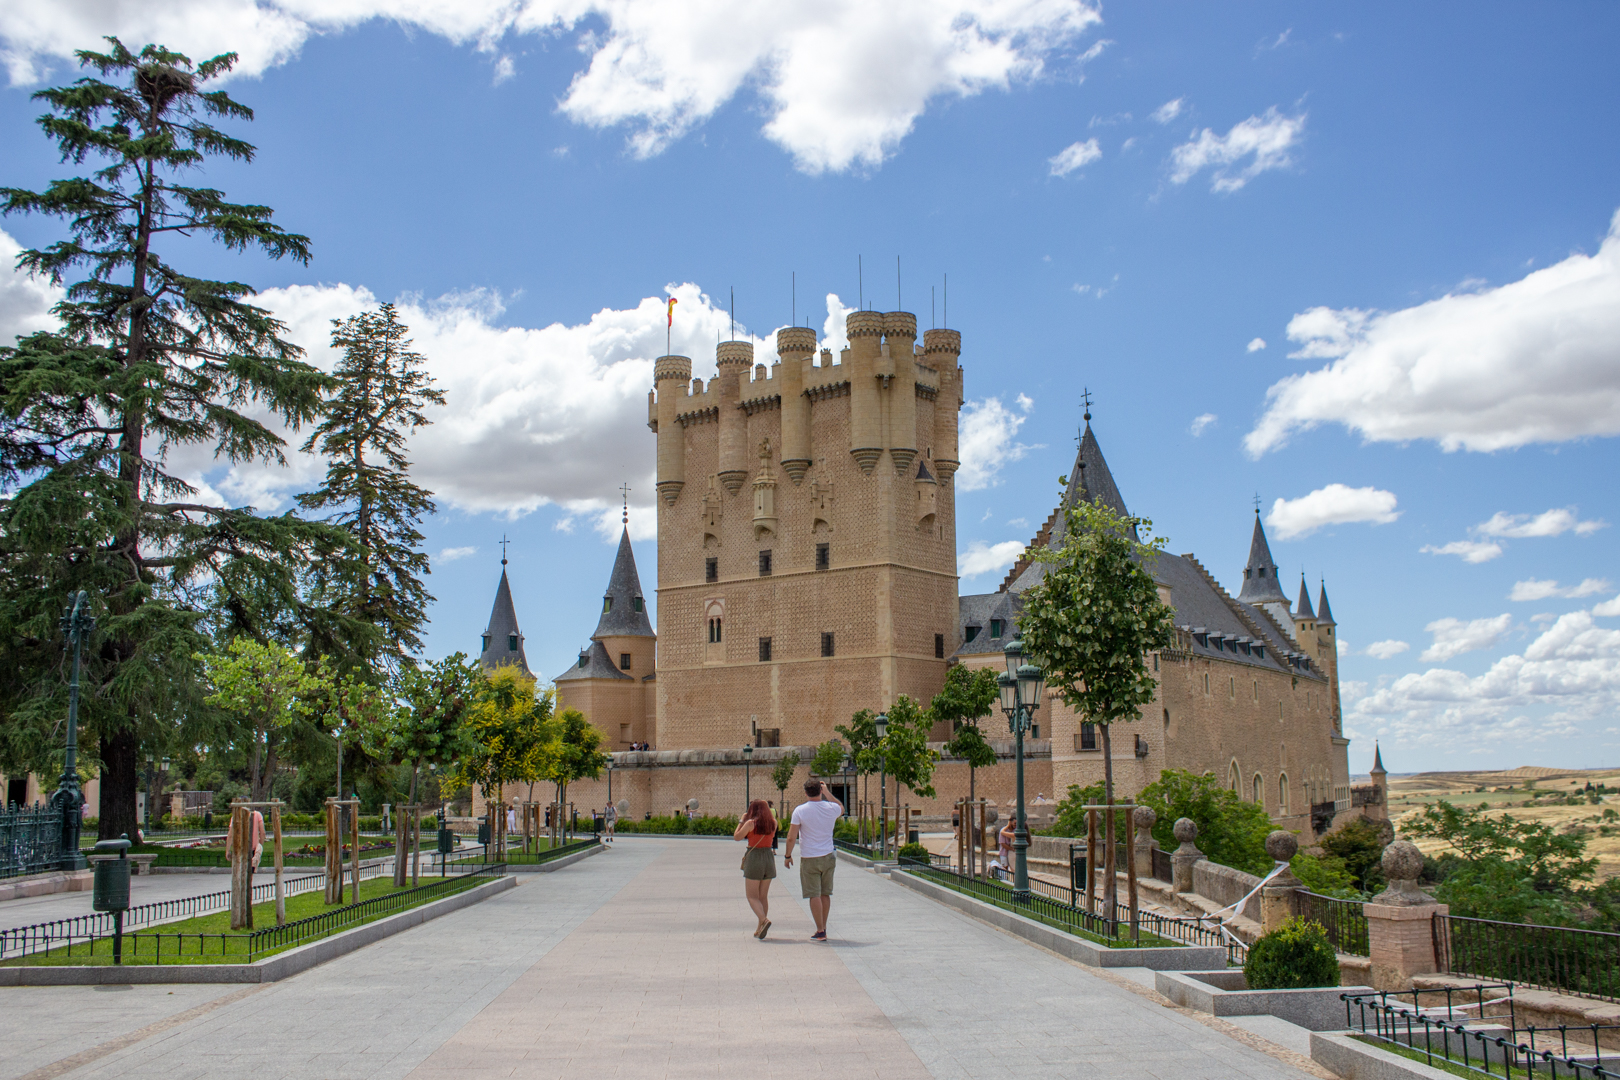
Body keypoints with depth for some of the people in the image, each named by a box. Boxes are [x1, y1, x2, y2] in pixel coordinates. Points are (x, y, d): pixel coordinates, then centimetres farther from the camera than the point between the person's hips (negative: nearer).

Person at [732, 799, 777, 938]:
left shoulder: (750, 823, -11)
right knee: (763, 896, 13)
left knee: (752, 896, 1)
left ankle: (764, 920, -22)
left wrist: (741, 821, 6)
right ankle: (760, 929, 13)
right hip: (769, 858, 5)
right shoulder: (773, 823, 2)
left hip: (754, 859, -5)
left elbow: (736, 837, -4)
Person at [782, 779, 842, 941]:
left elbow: (791, 837, -10)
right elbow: (841, 807, 25)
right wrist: (827, 792, 24)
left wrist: (787, 856, 4)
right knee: (825, 894, 13)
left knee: (814, 895, 0)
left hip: (809, 859, -3)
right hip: (828, 856, 3)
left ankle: (820, 932, -1)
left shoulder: (800, 810, -11)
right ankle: (823, 929, 21)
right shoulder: (831, 808, -2)